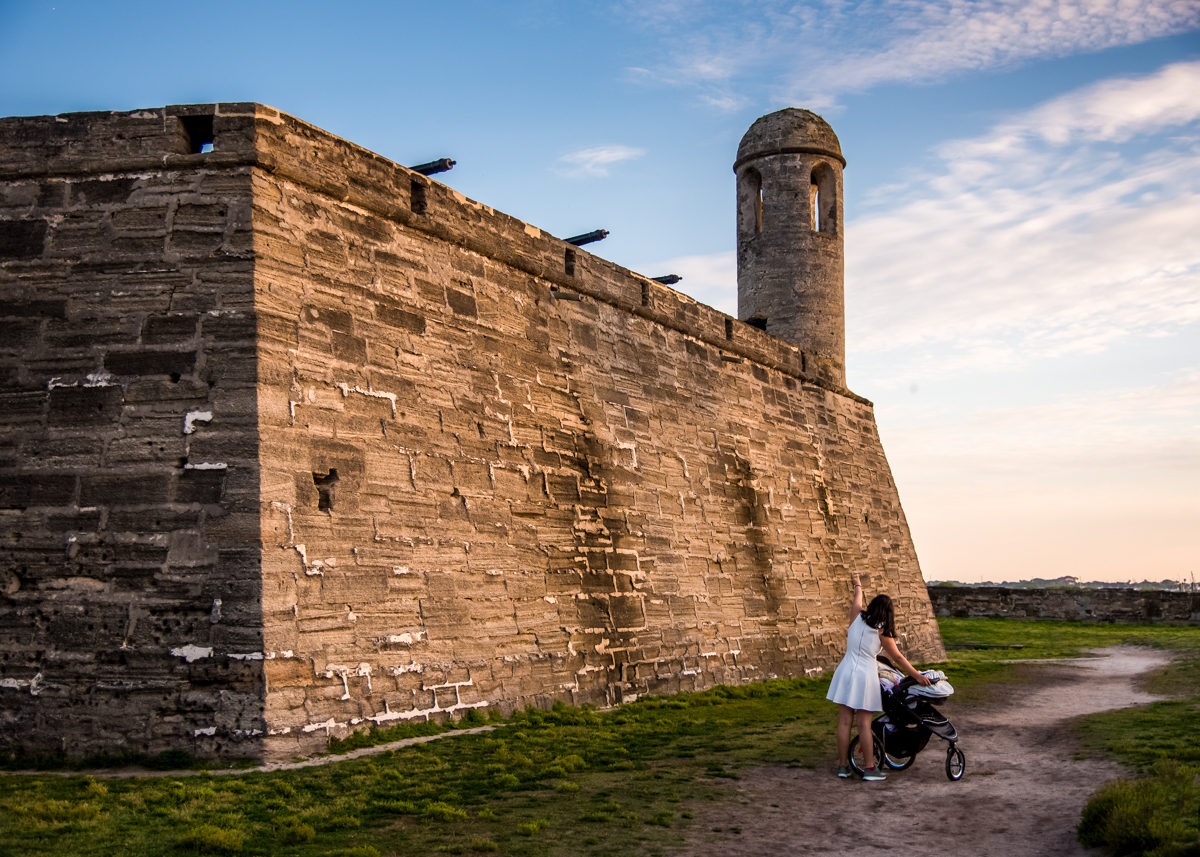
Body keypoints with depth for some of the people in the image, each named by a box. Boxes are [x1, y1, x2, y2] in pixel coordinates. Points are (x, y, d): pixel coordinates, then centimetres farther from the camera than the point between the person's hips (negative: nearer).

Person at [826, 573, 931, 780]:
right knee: (865, 724, -1)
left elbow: (858, 599, 24)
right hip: (865, 676, -3)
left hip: (846, 671, 3)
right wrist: (917, 676, 8)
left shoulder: (857, 618, 3)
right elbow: (897, 658, 0)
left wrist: (857, 584, 45)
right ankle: (870, 769, 3)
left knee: (844, 722, 5)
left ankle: (843, 765, 10)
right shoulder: (882, 632, -5)